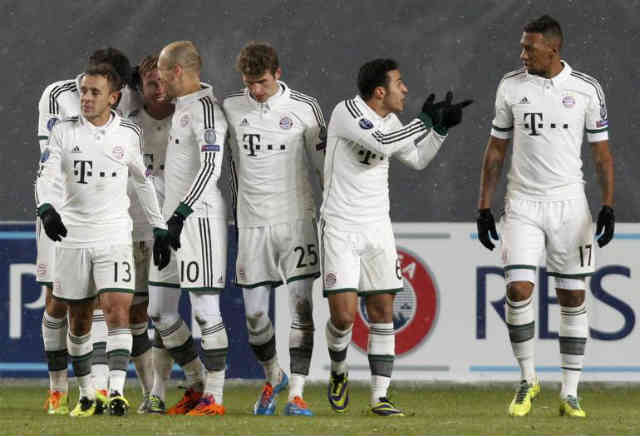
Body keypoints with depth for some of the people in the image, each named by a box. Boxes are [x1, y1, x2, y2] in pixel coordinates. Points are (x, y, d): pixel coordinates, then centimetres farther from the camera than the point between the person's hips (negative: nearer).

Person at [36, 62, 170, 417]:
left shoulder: (129, 135, 3)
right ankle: (86, 394, 20)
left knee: (118, 311, -16)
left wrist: (159, 228, 15)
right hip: (73, 238, 1)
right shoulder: (64, 131, 0)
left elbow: (143, 182, 16)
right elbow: (46, 176, -10)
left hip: (115, 237, -1)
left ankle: (116, 391, -21)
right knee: (78, 320, 7)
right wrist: (46, 208, -31)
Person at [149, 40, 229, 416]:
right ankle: (197, 385, 21)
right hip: (175, 216, 10)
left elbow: (211, 168, -24)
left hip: (200, 217, -10)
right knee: (160, 310, 10)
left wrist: (180, 214, -28)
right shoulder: (184, 103, 14)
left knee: (205, 308, -7)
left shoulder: (205, 109, -15)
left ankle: (214, 397, -3)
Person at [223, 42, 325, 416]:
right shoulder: (230, 109, 3)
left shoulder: (304, 107, -1)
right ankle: (273, 377, 28)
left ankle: (296, 393, -6)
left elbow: (323, 163, 5)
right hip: (252, 223, 2)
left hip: (297, 219, -2)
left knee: (301, 306, -9)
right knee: (255, 313, 2)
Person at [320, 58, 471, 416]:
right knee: (344, 315, -11)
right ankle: (339, 372, 19)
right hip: (340, 228, -6)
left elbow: (418, 159, 22)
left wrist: (442, 126, 9)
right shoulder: (348, 111, -13)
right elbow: (382, 144, -27)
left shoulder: (389, 121, 8)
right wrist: (426, 122, -19)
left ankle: (380, 396, 5)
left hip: (377, 227, 7)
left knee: (383, 311, 2)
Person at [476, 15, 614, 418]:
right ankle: (528, 380, 5)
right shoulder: (511, 87, 1)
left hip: (569, 203, 0)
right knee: (518, 290, -13)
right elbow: (496, 149, 8)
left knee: (573, 297, 2)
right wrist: (484, 207, 5)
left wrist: (608, 207, -7)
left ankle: (570, 394, 8)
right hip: (523, 204, 0)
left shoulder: (586, 89, -3)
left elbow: (602, 152, 2)